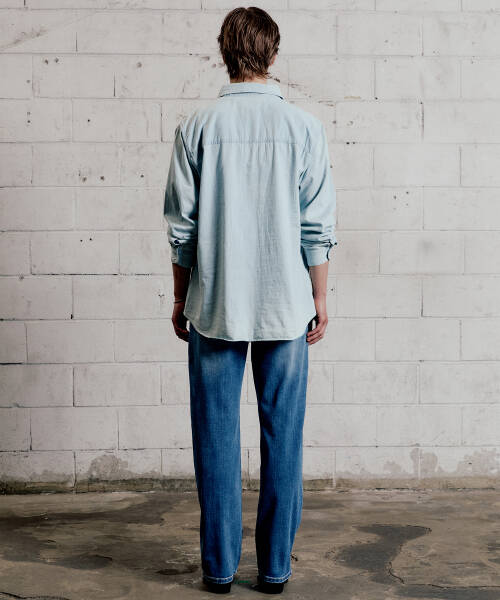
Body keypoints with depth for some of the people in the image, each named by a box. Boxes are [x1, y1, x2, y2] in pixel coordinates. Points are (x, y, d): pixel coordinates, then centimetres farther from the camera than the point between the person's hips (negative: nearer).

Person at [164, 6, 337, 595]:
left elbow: (181, 226, 0)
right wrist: (319, 299, 8)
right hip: (285, 304, 0)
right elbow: (317, 227, -2)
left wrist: (181, 299, 10)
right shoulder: (304, 126, -2)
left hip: (215, 305, 0)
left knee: (216, 437, 8)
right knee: (282, 436, 8)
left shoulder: (197, 126, -2)